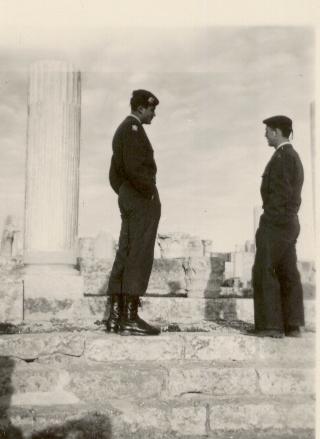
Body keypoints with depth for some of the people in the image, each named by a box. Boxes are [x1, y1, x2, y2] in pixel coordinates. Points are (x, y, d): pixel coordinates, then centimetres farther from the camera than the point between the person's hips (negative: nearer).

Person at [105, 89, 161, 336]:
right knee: (139, 256, -10)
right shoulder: (133, 128, -9)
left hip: (128, 198, 10)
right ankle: (130, 318, -9)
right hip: (142, 198, -10)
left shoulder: (122, 129, 22)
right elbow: (134, 167, -22)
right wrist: (150, 193, -14)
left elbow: (115, 173, 24)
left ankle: (116, 316, 11)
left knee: (125, 255, 8)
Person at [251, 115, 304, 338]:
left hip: (276, 223, -10)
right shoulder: (294, 157, 20)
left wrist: (267, 224, -18)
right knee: (288, 273, 8)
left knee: (264, 272, -8)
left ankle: (271, 325, -7)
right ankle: (292, 325, 10)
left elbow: (280, 194, -19)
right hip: (290, 223, 10)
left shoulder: (282, 156, -11)